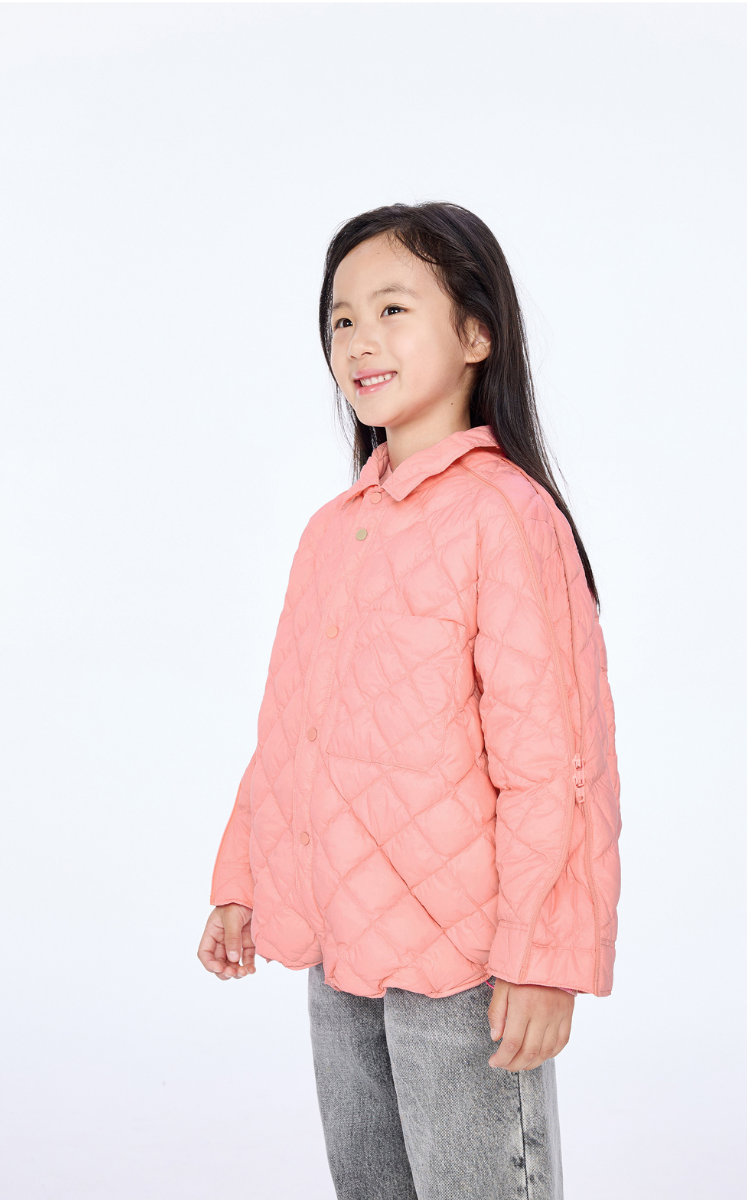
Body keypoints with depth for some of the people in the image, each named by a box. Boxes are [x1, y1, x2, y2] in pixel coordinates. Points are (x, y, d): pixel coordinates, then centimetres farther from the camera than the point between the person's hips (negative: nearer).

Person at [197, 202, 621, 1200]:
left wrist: (542, 958, -17)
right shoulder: (331, 528, 7)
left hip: (459, 951, -7)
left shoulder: (504, 511, -16)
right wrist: (242, 882, 15)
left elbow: (546, 757, -17)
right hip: (339, 940, 7)